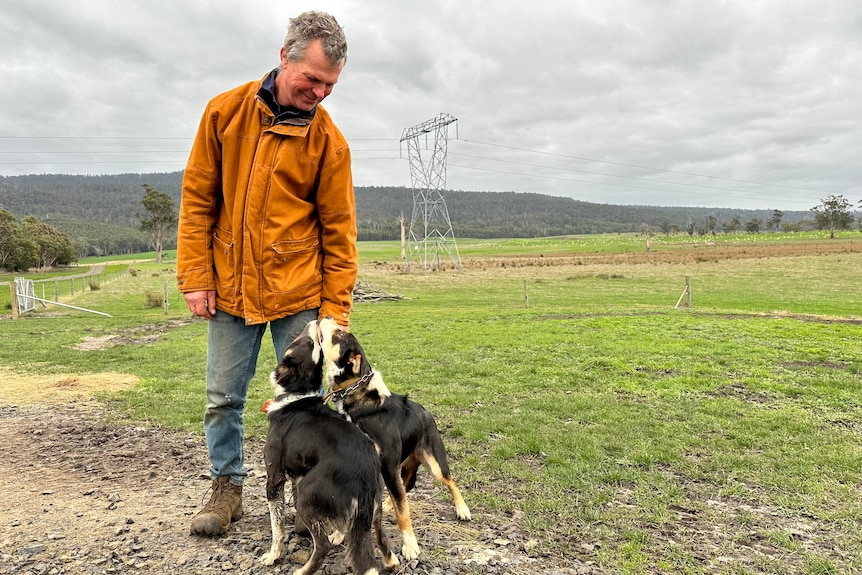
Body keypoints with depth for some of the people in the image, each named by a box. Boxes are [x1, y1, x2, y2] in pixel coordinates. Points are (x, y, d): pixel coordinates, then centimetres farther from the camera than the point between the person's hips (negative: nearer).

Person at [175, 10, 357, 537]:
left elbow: (338, 233, -3)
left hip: (298, 294, -2)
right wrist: (195, 276, -2)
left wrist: (336, 309, -6)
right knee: (224, 398, 11)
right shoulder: (225, 111, 0)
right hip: (230, 290, 2)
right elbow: (197, 199, 3)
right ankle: (228, 489, 30)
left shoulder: (329, 141, -5)